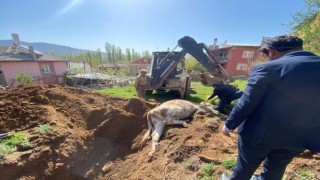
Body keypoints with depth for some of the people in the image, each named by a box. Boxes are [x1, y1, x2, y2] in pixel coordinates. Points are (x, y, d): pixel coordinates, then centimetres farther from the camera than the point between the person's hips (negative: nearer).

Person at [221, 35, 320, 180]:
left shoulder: (268, 69, -21)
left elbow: (246, 104, -19)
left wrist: (229, 124, -4)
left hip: (260, 133, -5)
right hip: (299, 138, 6)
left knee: (245, 167, 19)